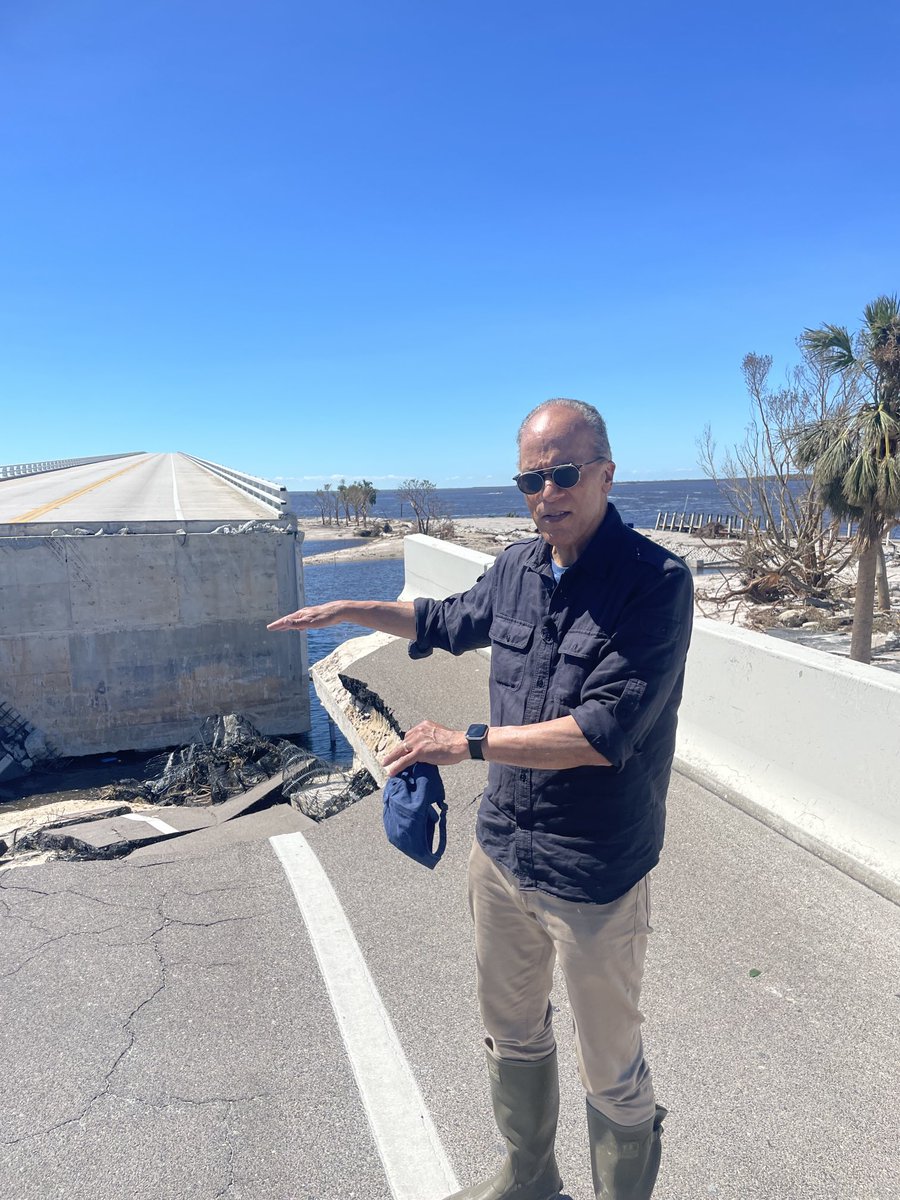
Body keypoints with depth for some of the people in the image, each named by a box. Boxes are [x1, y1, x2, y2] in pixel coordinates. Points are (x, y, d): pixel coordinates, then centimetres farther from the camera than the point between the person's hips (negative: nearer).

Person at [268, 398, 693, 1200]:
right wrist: (354, 610, 19)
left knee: (612, 1072, 16)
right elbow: (449, 623, 21)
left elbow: (603, 732, -28)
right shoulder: (517, 569, 0)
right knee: (511, 1031, 27)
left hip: (595, 877, -6)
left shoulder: (656, 583, -20)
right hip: (502, 851, 7)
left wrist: (467, 742, -24)